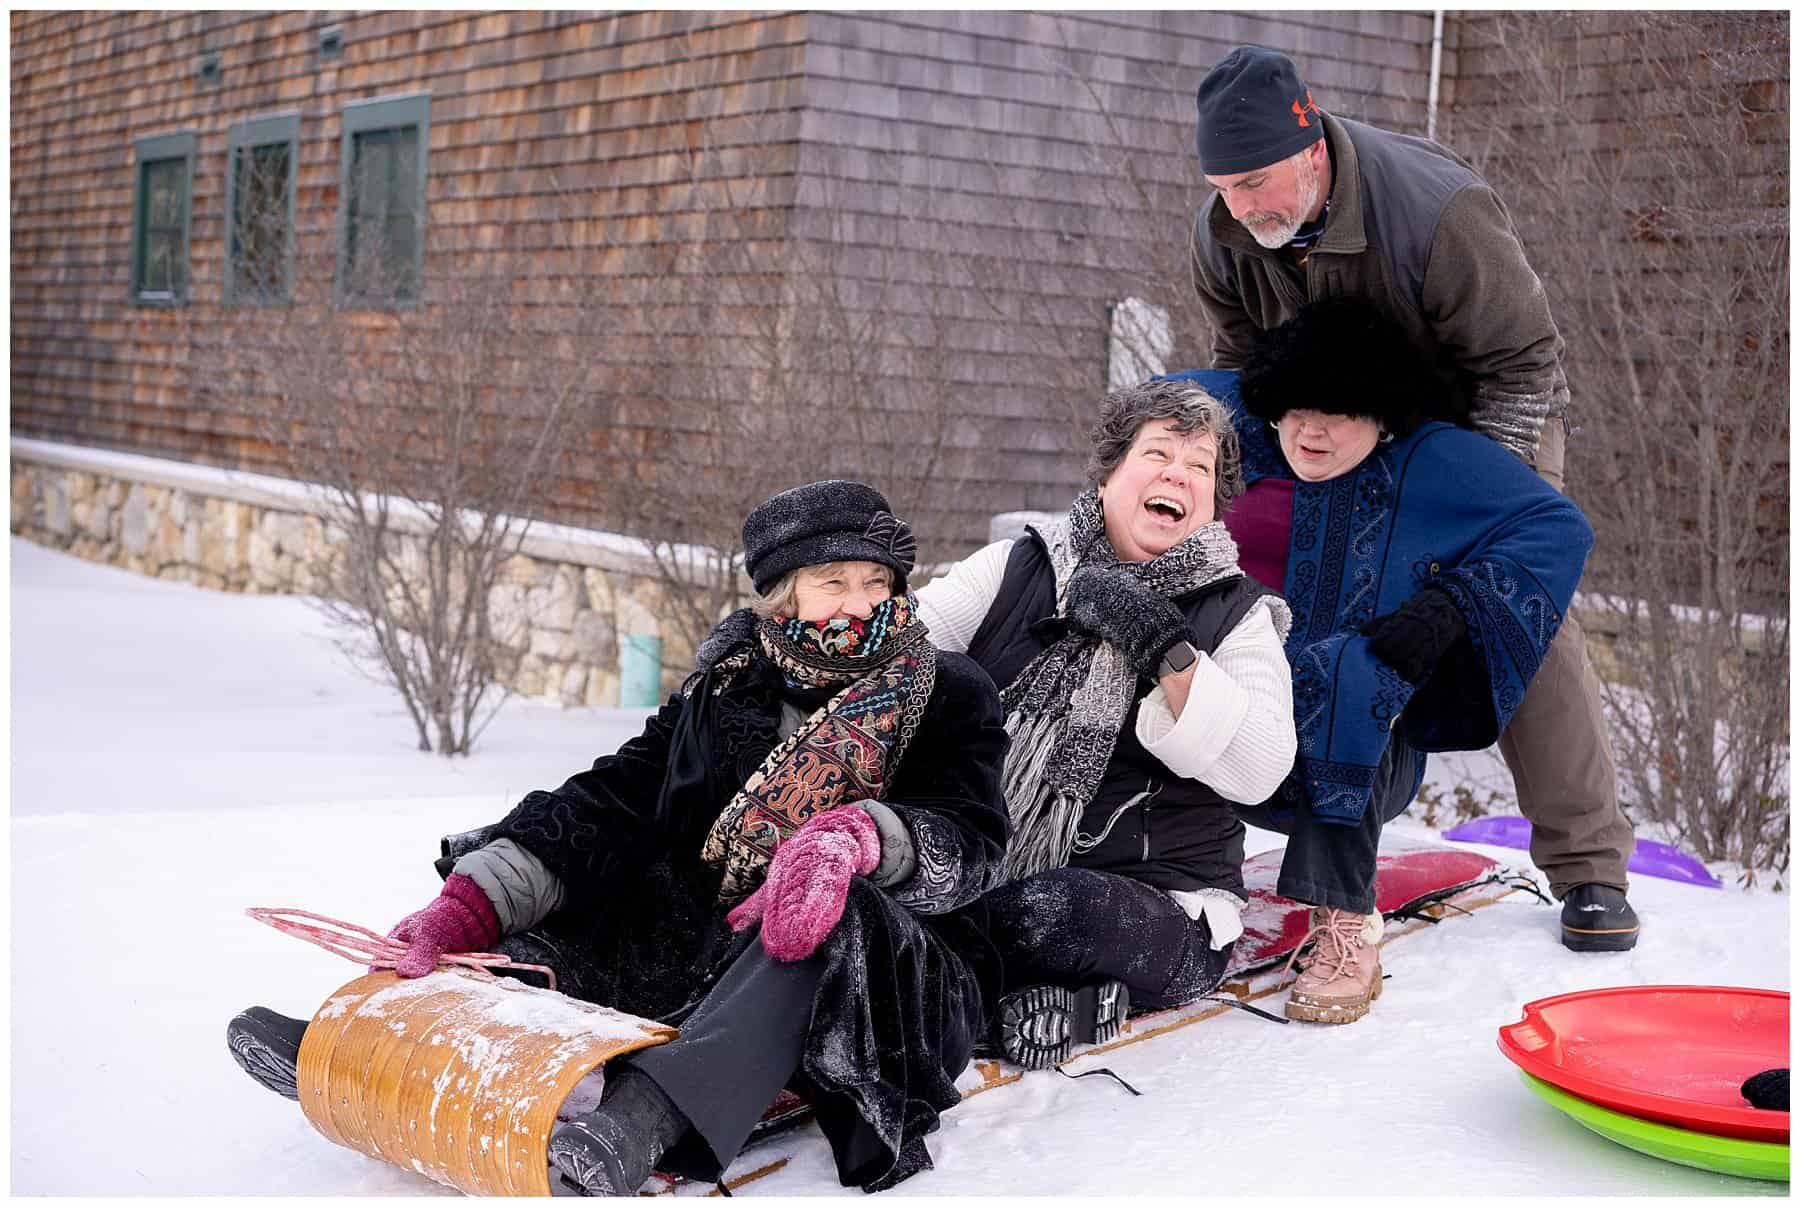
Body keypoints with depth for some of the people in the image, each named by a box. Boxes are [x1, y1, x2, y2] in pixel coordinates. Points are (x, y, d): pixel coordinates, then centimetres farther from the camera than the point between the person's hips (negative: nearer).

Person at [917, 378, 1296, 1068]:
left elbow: (1259, 772, -10)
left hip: (1158, 901, -2)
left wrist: (1165, 653, -20)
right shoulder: (1015, 570, 11)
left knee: (1044, 910, -35)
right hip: (974, 873, 2)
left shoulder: (1235, 615, 5)